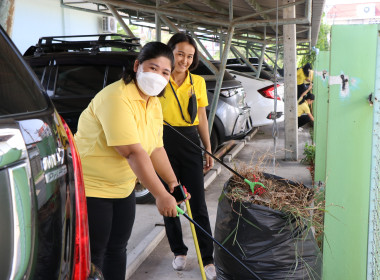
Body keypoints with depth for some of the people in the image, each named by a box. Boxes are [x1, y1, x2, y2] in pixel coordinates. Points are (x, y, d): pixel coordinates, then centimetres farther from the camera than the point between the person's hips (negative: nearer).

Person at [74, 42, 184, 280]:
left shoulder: (154, 104, 4)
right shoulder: (116, 98, -26)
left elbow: (156, 149, 8)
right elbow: (133, 153, -32)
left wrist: (173, 182, 1)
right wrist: (160, 195, -31)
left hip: (123, 187, 9)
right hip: (90, 187, -8)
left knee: (117, 249, 17)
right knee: (93, 255, 2)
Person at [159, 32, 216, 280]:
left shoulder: (198, 82, 5)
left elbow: (202, 119, 11)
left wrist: (209, 151, 10)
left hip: (190, 143, 1)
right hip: (163, 142, -1)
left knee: (198, 203, 0)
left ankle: (208, 259, 10)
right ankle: (179, 251, 27)